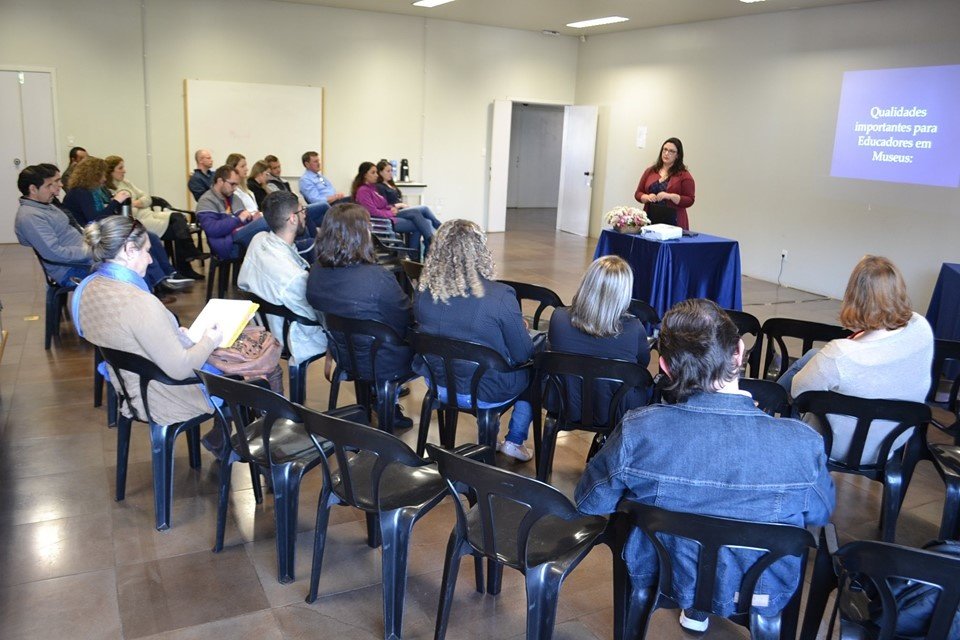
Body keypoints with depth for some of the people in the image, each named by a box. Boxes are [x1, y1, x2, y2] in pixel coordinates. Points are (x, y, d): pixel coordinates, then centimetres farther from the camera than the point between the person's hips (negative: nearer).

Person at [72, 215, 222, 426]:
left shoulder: (87, 288, -6)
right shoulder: (139, 302, -34)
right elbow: (180, 369, -28)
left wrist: (173, 334, 9)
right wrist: (209, 341, -10)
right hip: (166, 401, -8)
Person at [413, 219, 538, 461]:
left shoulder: (424, 292, -12)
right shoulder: (500, 296, -25)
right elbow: (523, 354, -15)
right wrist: (523, 330, 9)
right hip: (484, 394, -5)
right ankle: (515, 442, 31)